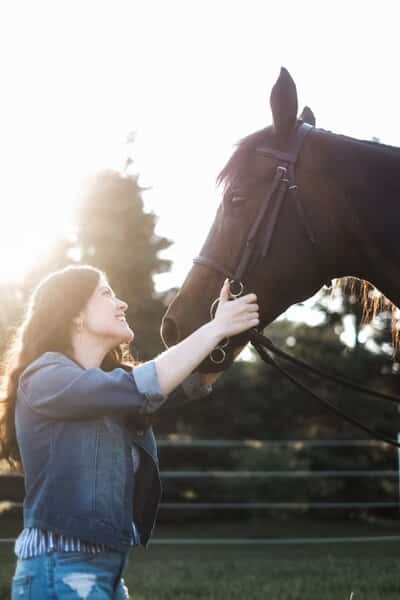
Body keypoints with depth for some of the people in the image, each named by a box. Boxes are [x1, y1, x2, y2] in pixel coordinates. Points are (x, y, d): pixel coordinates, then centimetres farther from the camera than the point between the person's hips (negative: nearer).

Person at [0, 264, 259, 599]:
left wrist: (231, 327, -8)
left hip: (109, 571, 8)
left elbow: (193, 381, 7)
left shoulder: (111, 380, 16)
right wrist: (216, 328, -16)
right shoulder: (44, 377, -10)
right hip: (59, 572, -8)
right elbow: (142, 388, -22)